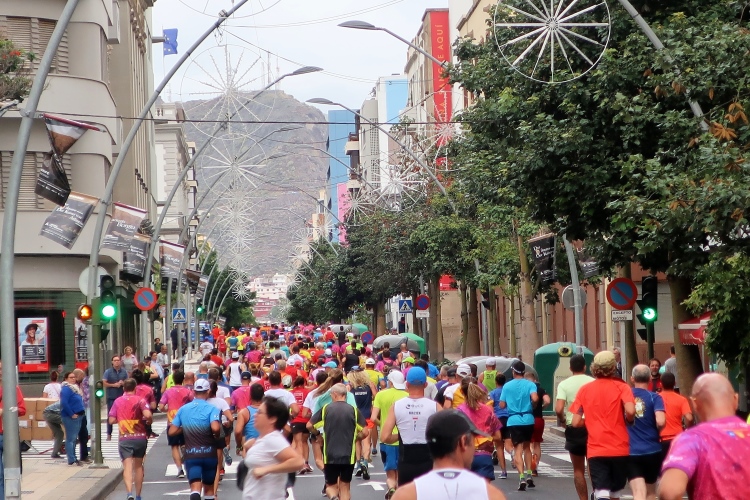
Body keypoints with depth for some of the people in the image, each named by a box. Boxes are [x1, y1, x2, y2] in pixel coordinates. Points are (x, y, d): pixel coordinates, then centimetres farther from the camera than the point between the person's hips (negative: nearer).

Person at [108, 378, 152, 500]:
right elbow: (147, 415, -19)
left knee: (127, 466, -8)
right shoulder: (140, 400, -3)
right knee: (138, 465, 16)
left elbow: (111, 420, 2)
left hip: (124, 438, 0)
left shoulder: (118, 401, 3)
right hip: (140, 437, 1)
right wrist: (148, 421, 2)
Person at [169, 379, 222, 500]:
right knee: (209, 488, 17)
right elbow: (215, 428, -27)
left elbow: (171, 432, 2)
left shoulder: (183, 409, 3)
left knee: (195, 489, -10)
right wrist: (217, 435, -6)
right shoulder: (212, 409, -9)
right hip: (209, 454, -1)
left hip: (191, 454, 1)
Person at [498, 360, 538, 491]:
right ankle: (528, 475, 16)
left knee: (518, 449, -2)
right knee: (527, 447, 20)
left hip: (514, 420, -1)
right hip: (528, 419, 1)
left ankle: (522, 477, -18)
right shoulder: (530, 384, -1)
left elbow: (502, 405, 2)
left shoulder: (507, 386, 2)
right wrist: (532, 405, 3)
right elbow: (535, 398, -19)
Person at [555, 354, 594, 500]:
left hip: (574, 428, -1)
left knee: (578, 470, 9)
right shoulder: (593, 382, -3)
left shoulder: (564, 384, -5)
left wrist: (562, 419, 5)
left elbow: (558, 409, -15)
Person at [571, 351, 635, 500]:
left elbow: (576, 422, 1)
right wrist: (629, 420, 2)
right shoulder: (621, 387, -2)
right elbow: (630, 411, -20)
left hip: (596, 450, 0)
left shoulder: (584, 390, 3)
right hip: (620, 448, 0)